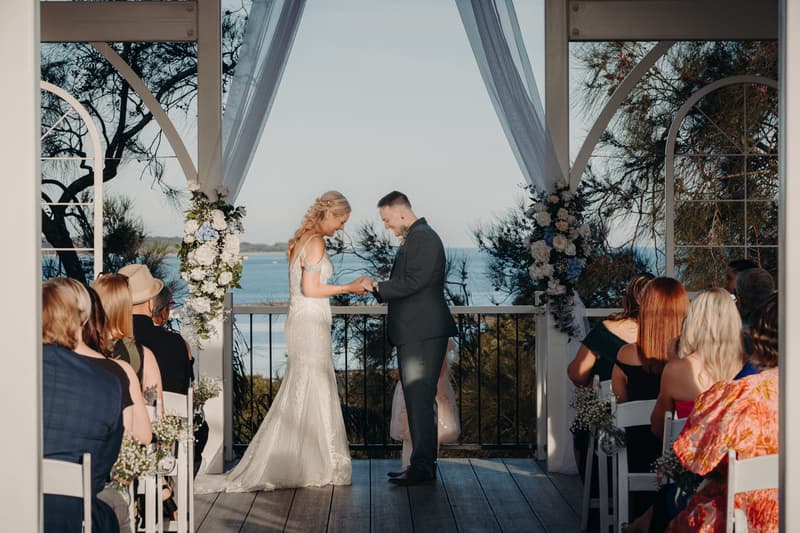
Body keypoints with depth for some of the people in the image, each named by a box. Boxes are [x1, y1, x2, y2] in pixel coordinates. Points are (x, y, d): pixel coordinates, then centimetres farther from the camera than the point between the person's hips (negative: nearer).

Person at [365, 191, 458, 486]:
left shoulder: (423, 238, -12)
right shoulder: (415, 238, 20)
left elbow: (412, 282, -21)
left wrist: (378, 286, -9)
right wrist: (378, 287, 9)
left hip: (423, 334, -11)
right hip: (416, 333, 11)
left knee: (419, 399, -9)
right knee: (419, 400, 13)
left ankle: (423, 467, -6)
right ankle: (422, 464, 18)